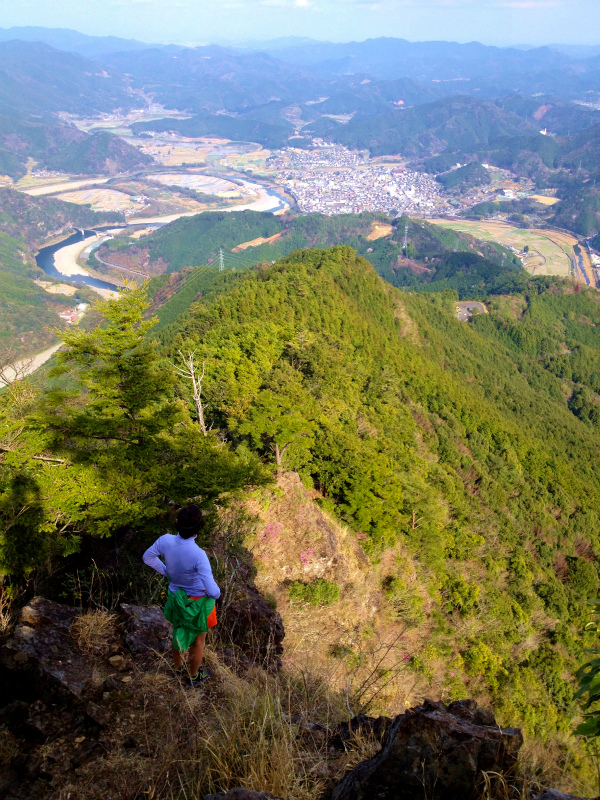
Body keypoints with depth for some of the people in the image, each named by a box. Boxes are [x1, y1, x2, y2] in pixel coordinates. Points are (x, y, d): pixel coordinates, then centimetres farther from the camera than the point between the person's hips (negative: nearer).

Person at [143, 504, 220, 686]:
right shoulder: (198, 555, -40)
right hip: (198, 602, -5)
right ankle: (194, 676, 48)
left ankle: (178, 668, 56)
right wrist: (216, 594, -10)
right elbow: (212, 590, -35)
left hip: (176, 595, 5)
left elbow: (148, 557, -4)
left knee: (178, 633, 32)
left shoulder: (166, 540, -25)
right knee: (198, 640, 23)